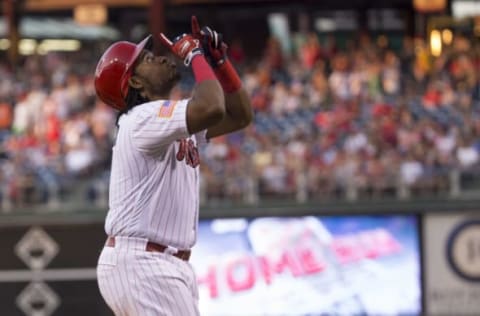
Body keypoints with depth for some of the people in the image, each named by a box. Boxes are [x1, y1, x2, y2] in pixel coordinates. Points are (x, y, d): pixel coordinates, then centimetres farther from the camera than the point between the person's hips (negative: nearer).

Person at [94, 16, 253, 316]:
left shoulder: (180, 122, 18)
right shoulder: (146, 118, -13)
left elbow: (240, 115, 19)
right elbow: (211, 109, -29)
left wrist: (218, 59, 9)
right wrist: (195, 54, -13)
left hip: (166, 265, 11)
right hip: (141, 265, -11)